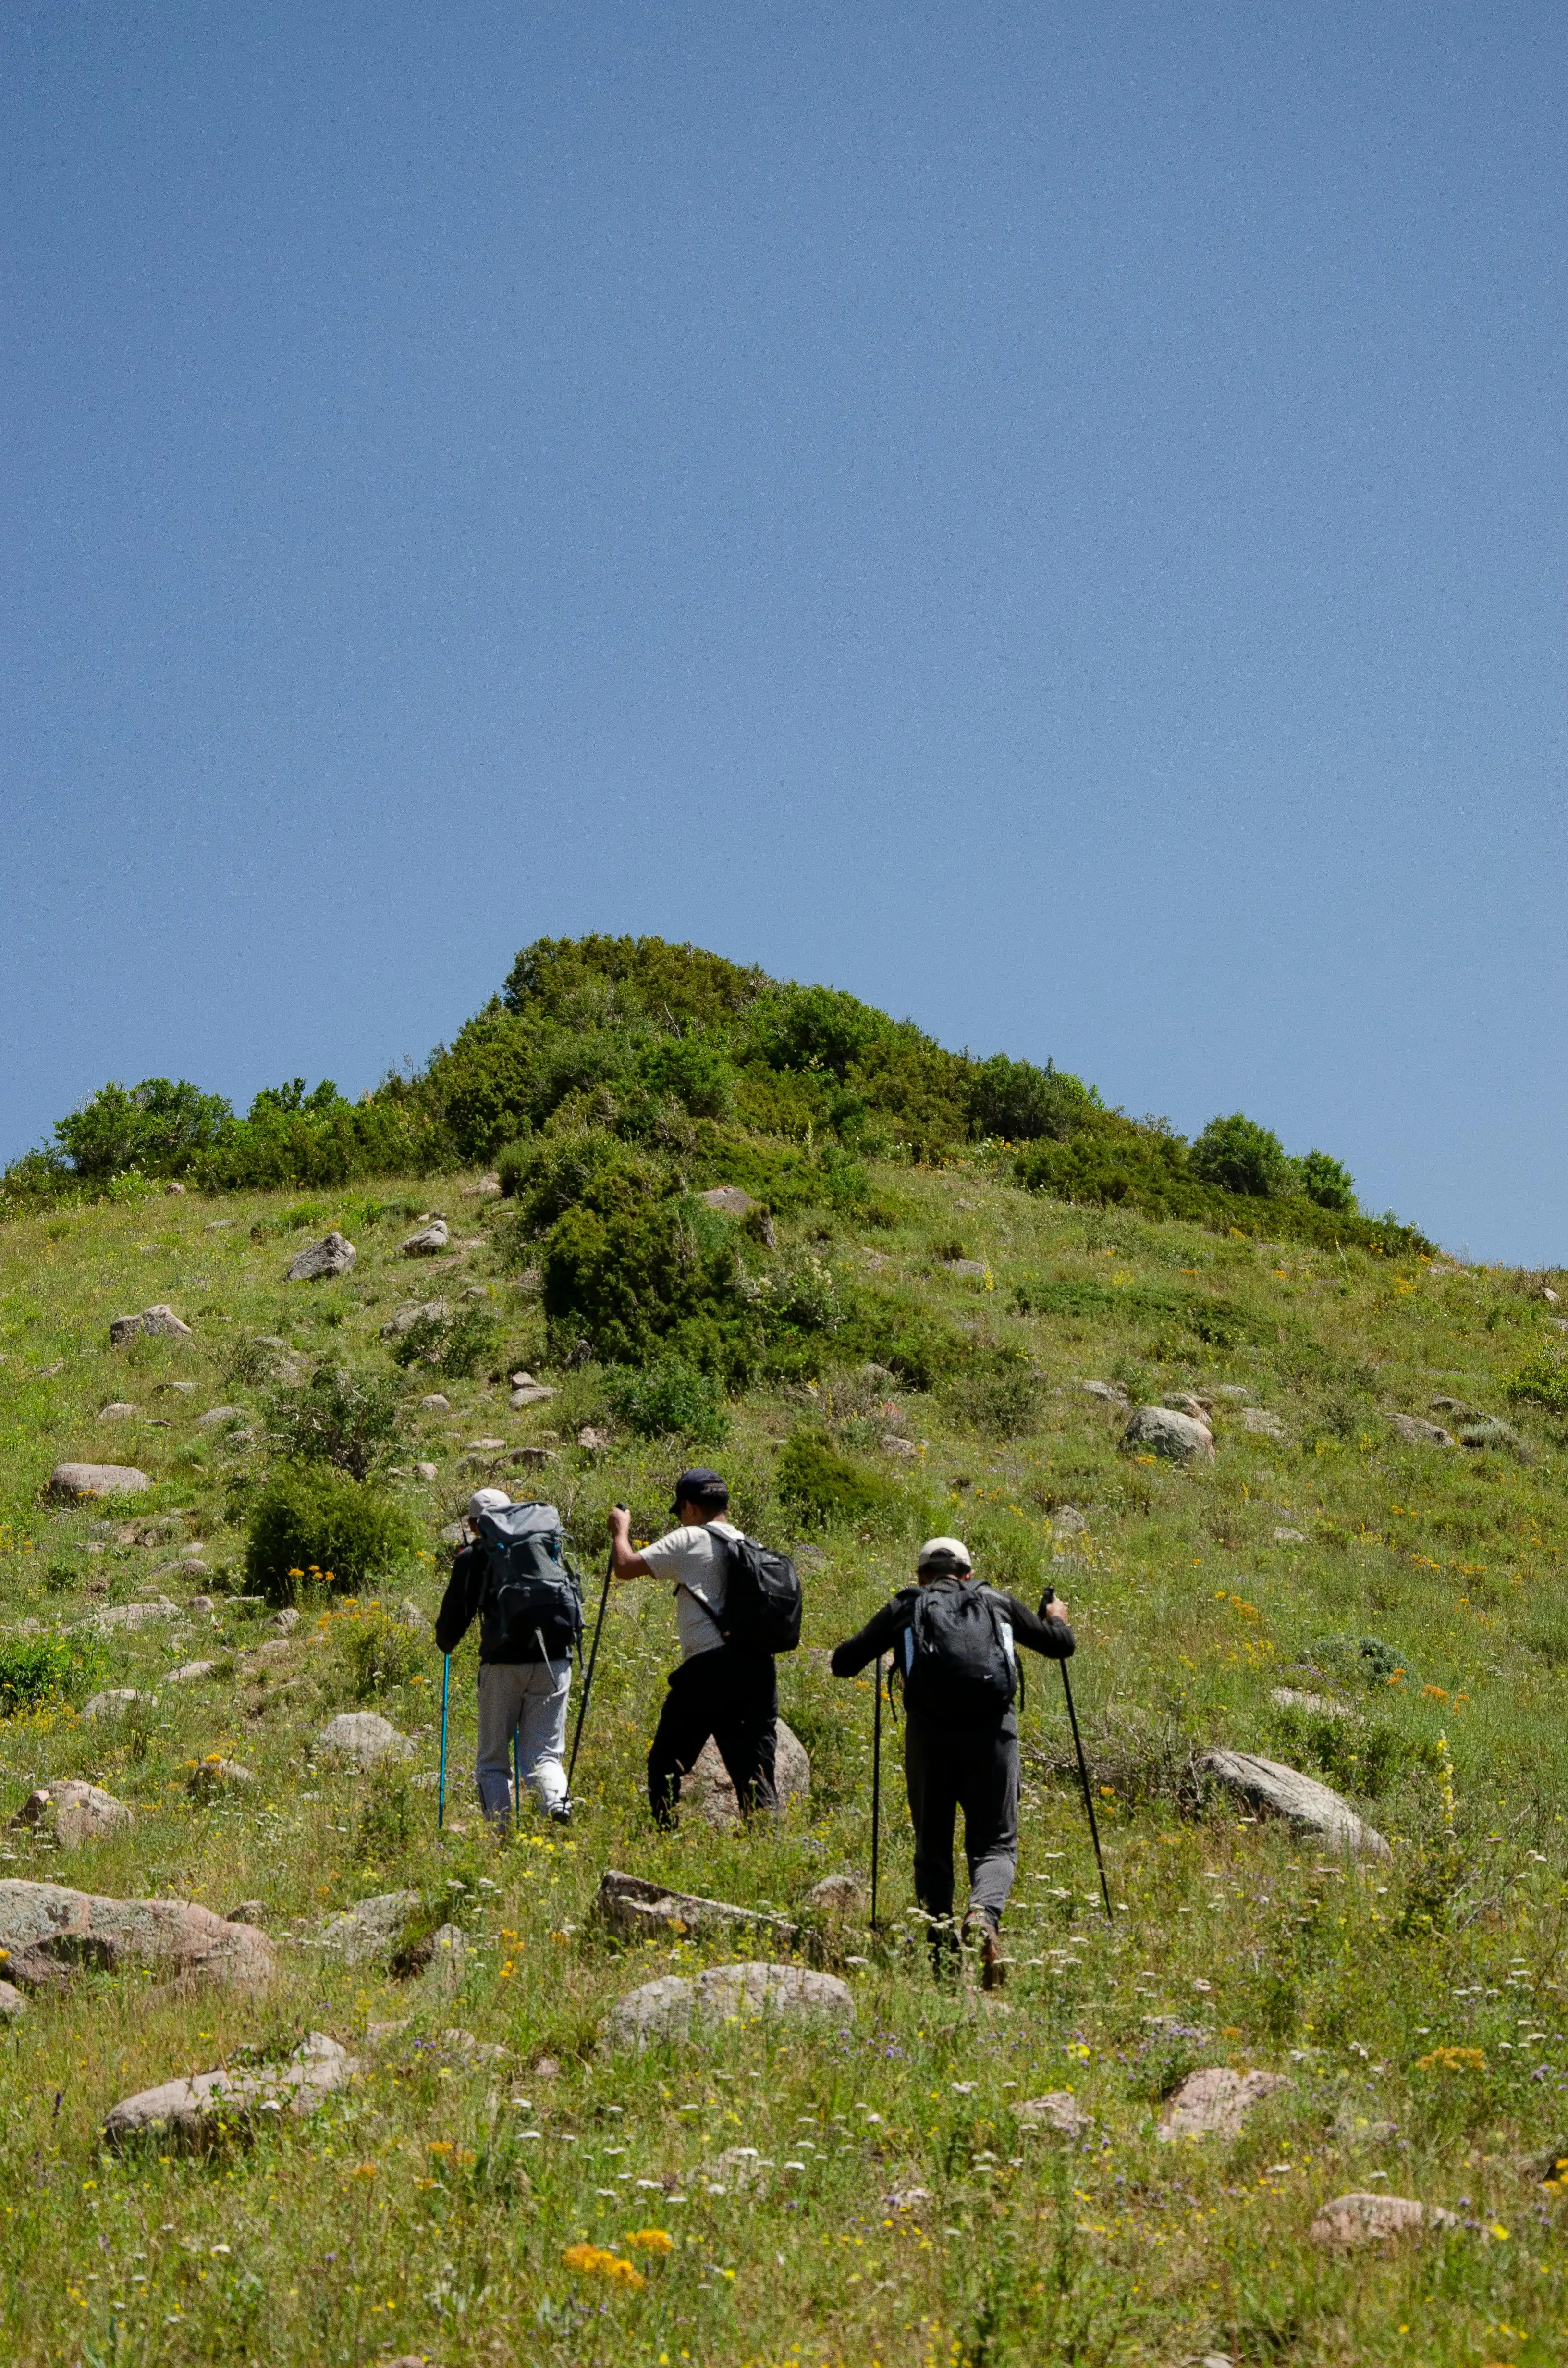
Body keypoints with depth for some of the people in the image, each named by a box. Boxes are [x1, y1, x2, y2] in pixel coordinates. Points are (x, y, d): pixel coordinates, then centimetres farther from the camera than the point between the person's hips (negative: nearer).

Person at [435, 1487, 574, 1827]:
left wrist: (446, 1644, 26)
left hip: (502, 1664, -2)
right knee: (543, 1752, 7)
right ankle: (556, 1802, -23)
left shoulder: (472, 1557, 5)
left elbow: (456, 1613, 5)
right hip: (554, 1661, 2)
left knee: (492, 1759, 11)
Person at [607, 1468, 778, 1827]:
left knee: (665, 1763, 8)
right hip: (758, 1669, 6)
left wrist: (621, 1530, 17)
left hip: (707, 1668, -6)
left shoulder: (690, 1541, -1)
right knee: (754, 1769, 5)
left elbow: (625, 1566, -2)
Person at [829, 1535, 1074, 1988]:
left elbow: (843, 1663, 14)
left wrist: (882, 1638, 35)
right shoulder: (999, 1603, 18)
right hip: (991, 1730, 0)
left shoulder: (904, 1607, 15)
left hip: (929, 1733, 0)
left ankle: (942, 1948, 4)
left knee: (932, 1849, 15)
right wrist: (1057, 1618, 48)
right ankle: (984, 1916, -22)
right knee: (995, 1844, 7)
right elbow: (1061, 1644, 25)